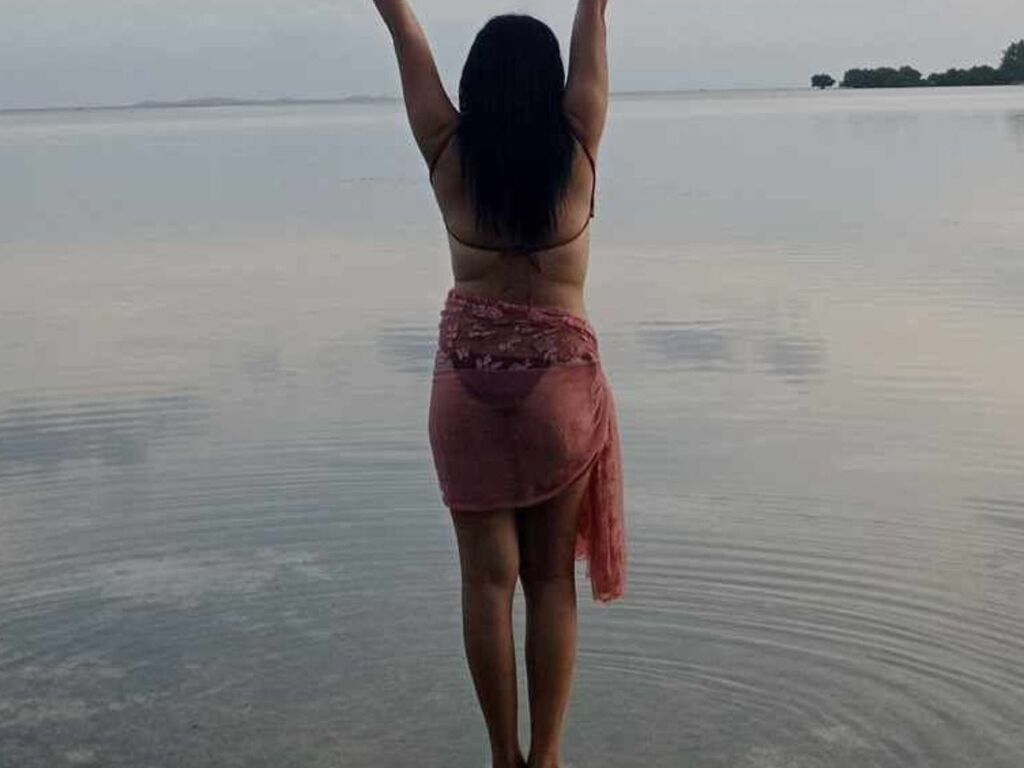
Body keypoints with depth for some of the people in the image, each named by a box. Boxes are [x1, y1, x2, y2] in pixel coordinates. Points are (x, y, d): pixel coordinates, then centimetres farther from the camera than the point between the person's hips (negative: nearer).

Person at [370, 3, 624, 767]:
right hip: (560, 375, 0)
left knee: (488, 578, 6)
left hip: (469, 375, 1)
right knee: (552, 579, 8)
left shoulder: (450, 152, -4)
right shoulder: (576, 148, -5)